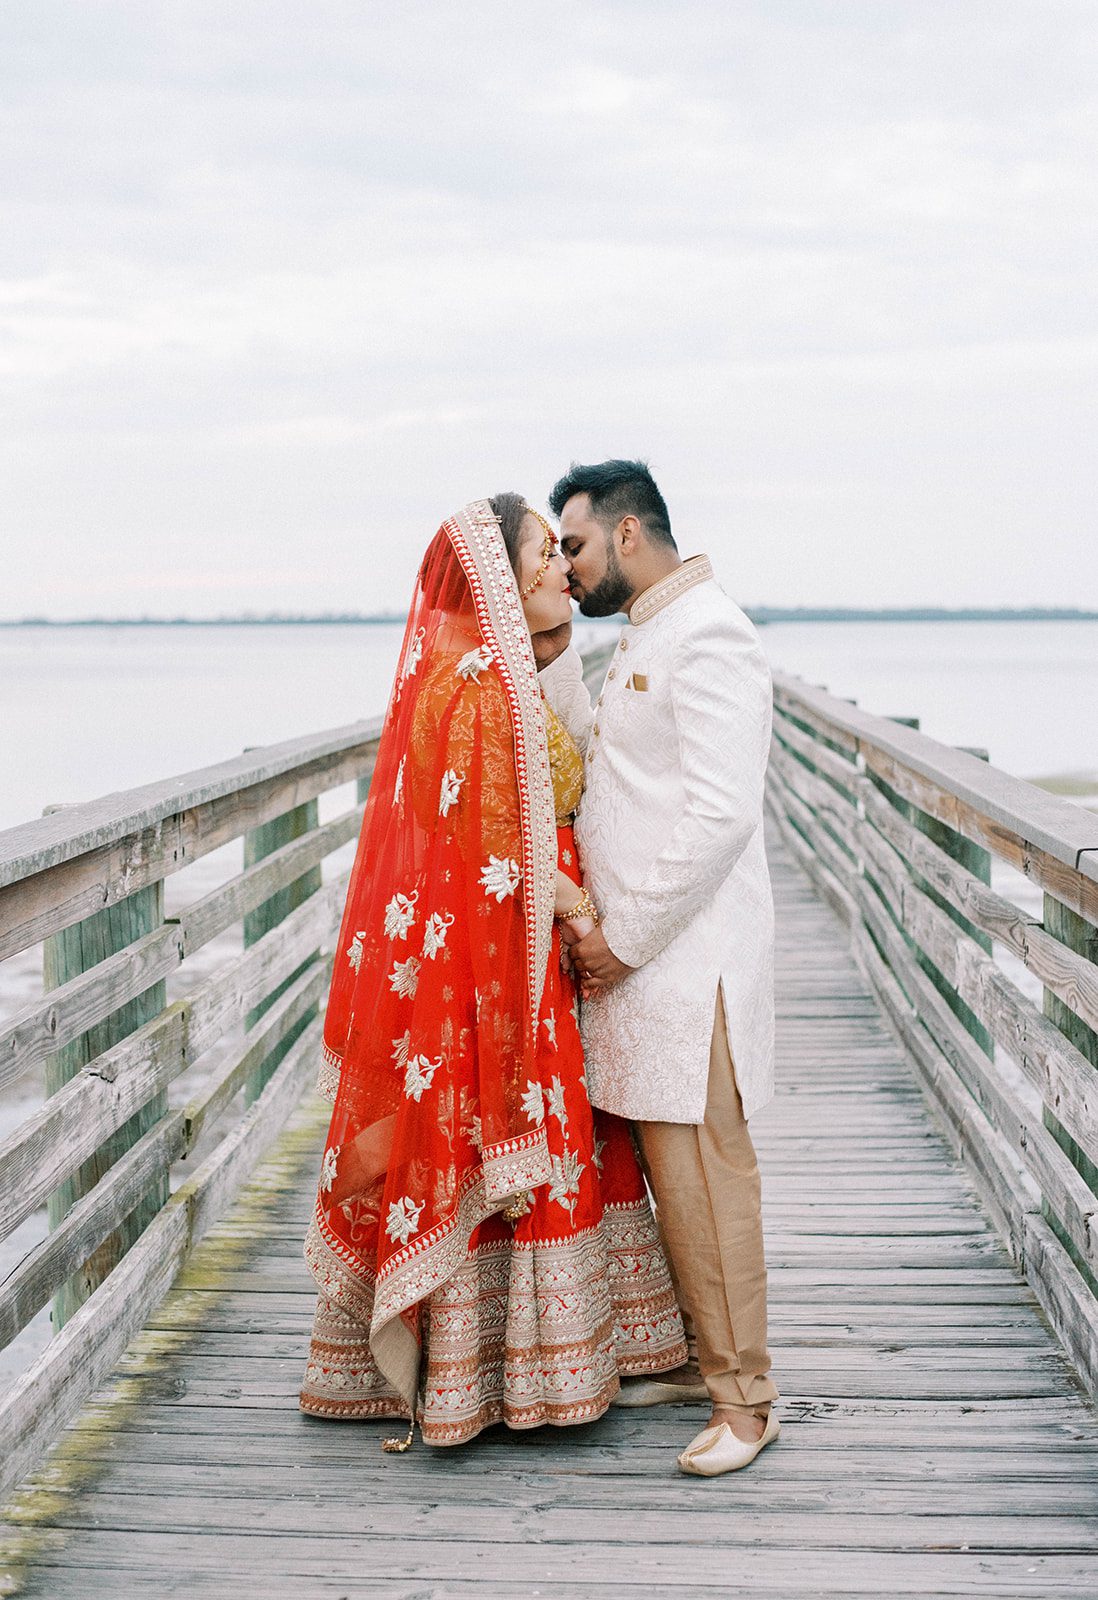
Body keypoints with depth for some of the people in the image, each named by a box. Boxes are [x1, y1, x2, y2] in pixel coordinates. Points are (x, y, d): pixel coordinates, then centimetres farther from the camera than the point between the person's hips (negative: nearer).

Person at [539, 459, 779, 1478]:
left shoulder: (707, 636, -15)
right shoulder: (645, 639, 18)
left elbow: (720, 813, -21)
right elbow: (591, 750, 13)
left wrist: (625, 936, -16)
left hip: (689, 960, -9)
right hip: (636, 950, 9)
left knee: (701, 1172, -4)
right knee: (667, 1167, 14)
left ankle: (743, 1397, 6)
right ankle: (700, 1356, 25)